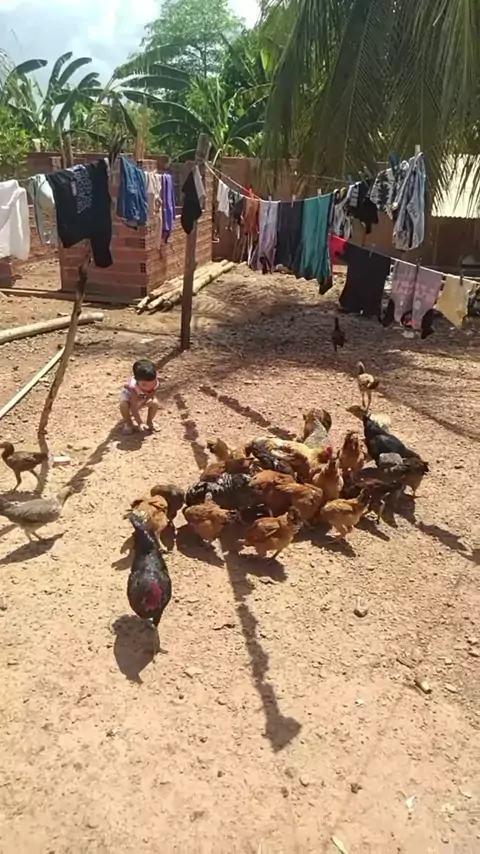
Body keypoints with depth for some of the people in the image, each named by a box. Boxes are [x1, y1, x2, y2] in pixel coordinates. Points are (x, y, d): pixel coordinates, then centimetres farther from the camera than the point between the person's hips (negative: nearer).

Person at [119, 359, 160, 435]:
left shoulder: (154, 384, -35)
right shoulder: (133, 387, -45)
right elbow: (133, 408, -43)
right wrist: (140, 423, -46)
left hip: (143, 397, 3)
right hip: (129, 394, -3)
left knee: (155, 403, -23)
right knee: (123, 405, -34)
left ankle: (149, 422, 8)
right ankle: (128, 423, -3)